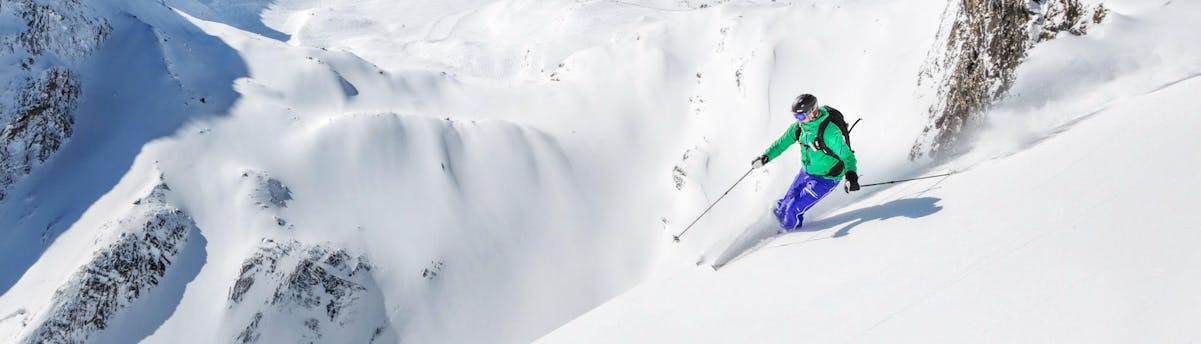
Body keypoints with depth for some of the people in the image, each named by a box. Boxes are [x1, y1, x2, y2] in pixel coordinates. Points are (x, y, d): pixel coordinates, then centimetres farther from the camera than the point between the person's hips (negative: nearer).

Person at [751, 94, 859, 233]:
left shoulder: (830, 132, -30)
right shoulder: (799, 126, -10)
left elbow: (847, 156, -22)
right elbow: (782, 142, 3)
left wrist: (851, 175, -36)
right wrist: (766, 156, -10)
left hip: (826, 179, -7)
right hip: (806, 172, 7)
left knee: (793, 210, -10)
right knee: (784, 205, 13)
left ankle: (785, 232, 18)